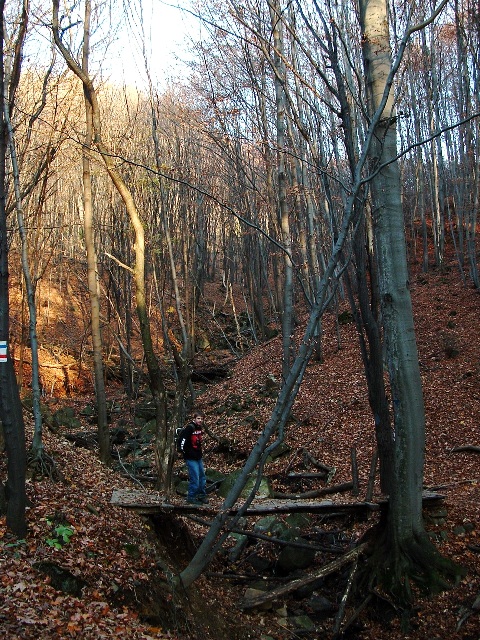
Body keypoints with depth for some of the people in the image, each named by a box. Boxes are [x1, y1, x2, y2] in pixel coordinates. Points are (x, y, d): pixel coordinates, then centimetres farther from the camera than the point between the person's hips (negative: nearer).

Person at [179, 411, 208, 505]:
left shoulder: (200, 428, 8)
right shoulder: (190, 428, -18)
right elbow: (182, 440, -21)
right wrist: (184, 452, -13)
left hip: (198, 457, 9)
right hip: (191, 458, -9)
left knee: (202, 476, 15)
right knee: (195, 478, -7)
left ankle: (202, 495, 28)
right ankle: (191, 497, 6)